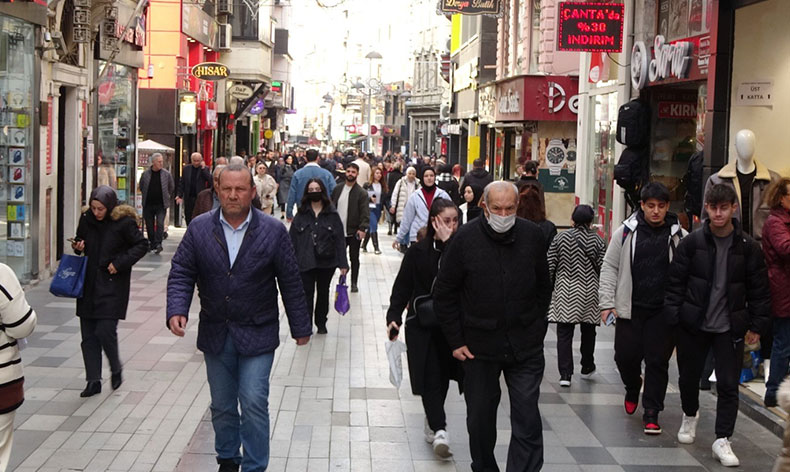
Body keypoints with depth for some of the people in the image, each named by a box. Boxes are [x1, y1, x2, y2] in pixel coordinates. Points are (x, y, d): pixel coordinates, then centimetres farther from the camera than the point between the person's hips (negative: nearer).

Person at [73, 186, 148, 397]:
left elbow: (141, 245, -5)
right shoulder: (86, 220, 5)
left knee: (105, 330, -12)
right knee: (88, 335, 5)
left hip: (112, 285, -5)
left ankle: (116, 369, 16)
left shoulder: (123, 222, -10)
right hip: (88, 284, 5)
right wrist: (78, 247, -3)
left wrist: (120, 263, -13)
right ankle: (93, 381, 14)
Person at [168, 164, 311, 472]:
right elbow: (181, 274, -1)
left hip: (257, 335, -3)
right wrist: (177, 311, -18)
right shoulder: (199, 228, -3)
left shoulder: (273, 231, -7)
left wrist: (300, 327, 3)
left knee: (254, 405, -7)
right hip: (215, 334, 3)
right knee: (222, 406, 15)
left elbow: (290, 282, -2)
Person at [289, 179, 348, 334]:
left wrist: (343, 263, -7)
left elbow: (340, 239, -2)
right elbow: (292, 239, 0)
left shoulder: (332, 214, 0)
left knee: (323, 293, 15)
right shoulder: (301, 214, 0)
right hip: (306, 262, -1)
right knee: (307, 294, -3)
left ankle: (321, 323, 30)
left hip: (326, 261, 1)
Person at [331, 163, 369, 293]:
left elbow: (365, 213, -12)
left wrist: (362, 228, -22)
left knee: (354, 258, 8)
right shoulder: (337, 189, 7)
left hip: (353, 232, -3)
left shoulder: (361, 193, -6)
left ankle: (354, 283, 19)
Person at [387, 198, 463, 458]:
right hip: (422, 326, -2)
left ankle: (433, 423, 32)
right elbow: (402, 287, -2)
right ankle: (439, 430, -12)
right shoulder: (418, 252, -3)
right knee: (430, 378, -9)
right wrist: (394, 316, -13)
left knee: (442, 377, 13)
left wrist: (449, 244, -20)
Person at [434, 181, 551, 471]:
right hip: (479, 346, 0)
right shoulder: (465, 239, -7)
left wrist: (536, 326, 9)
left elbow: (543, 286, 13)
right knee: (480, 417, 13)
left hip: (525, 347, 1)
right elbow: (444, 295, -1)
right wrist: (456, 341, -3)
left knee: (527, 419, -3)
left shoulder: (532, 235, -1)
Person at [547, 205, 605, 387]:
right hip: (589, 294, 1)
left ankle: (565, 373, -7)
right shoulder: (598, 241, -3)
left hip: (565, 294, -1)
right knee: (588, 331, 18)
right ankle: (587, 367, 32)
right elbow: (602, 269, -4)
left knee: (564, 333, 0)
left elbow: (550, 266, -2)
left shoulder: (560, 238, -2)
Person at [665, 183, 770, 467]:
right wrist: (673, 317, -7)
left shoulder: (748, 247, -4)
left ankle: (722, 440, 7)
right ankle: (690, 416, 44)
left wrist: (756, 325, 0)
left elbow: (759, 290, 2)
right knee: (689, 376, 16)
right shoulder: (692, 242, -6)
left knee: (728, 384, -2)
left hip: (729, 327, 0)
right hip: (693, 324, 1)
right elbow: (675, 282, -3)